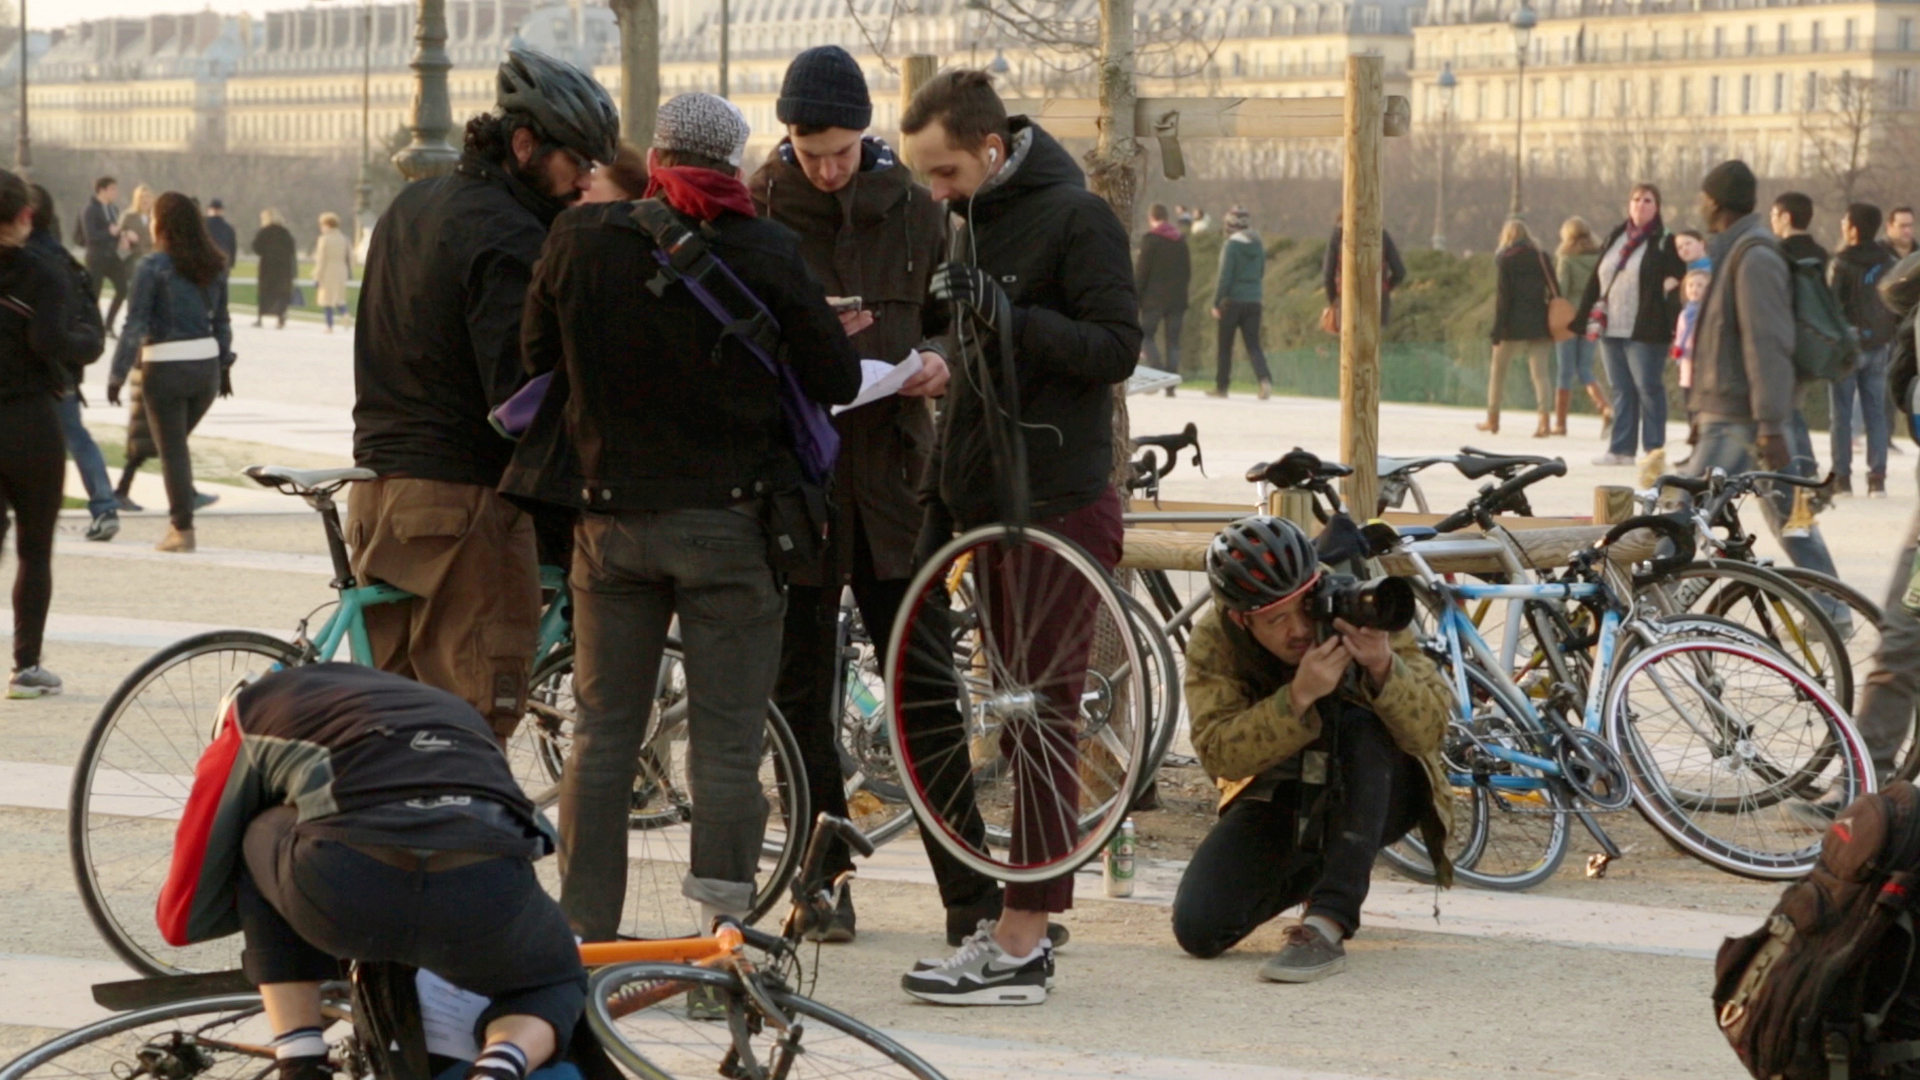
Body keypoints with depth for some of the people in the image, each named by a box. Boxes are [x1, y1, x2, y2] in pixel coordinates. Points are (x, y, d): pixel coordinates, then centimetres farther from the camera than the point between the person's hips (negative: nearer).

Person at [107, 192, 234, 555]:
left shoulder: (153, 266, -10)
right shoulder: (214, 265, 6)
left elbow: (135, 324, -12)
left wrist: (118, 373, -9)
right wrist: (225, 365, 22)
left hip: (165, 366, -5)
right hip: (207, 364, 5)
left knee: (172, 449, 3)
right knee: (177, 442, 18)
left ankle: (183, 528, 3)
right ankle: (180, 520, 13)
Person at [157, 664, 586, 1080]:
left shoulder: (250, 715, 30)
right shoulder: (452, 710, 41)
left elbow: (184, 917, 32)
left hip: (339, 890, -2)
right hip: (486, 894, 2)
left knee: (260, 843, 33)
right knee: (556, 983, 35)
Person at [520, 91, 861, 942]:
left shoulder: (579, 240, -2)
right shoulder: (765, 253, -9)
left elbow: (537, 361, 10)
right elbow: (837, 379, -4)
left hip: (612, 514, 3)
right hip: (729, 520, -3)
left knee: (602, 733, 12)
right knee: (726, 743, 2)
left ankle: (583, 935, 15)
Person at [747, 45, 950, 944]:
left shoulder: (912, 209, 5)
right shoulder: (754, 212, -1)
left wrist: (940, 363, -10)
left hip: (888, 464, 1)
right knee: (801, 686, 5)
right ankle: (824, 878, 14)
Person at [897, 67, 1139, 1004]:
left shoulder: (1075, 217, -11)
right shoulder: (977, 220, 15)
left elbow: (1117, 348, -17)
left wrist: (1010, 318, -26)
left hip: (1058, 504, -8)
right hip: (987, 499, 8)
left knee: (1042, 715, -6)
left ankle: (1019, 945, -4)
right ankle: (1012, 924, 16)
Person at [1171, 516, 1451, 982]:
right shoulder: (1213, 642, -16)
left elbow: (1431, 730, -26)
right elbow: (1218, 753, -29)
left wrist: (1384, 668, -45)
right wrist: (1299, 696, -41)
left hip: (1378, 792, -2)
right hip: (1277, 798, 2)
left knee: (1361, 721, -34)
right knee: (1199, 928, -17)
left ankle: (1327, 927, -35)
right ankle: (1308, 873, 16)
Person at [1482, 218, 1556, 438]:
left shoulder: (1504, 259, -3)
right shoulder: (1542, 257, 8)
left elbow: (1502, 295, -8)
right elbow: (1553, 290, 4)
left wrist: (1497, 328, -7)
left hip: (1514, 323, -3)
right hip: (1539, 323, 3)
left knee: (1498, 370, 13)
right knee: (1540, 372, -1)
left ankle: (1492, 419, 18)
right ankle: (1545, 419, -15)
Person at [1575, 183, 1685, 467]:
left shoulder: (1665, 244, -2)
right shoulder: (1614, 238, 15)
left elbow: (1677, 289, -8)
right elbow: (1596, 281, 17)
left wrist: (1678, 332, -18)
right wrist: (1582, 319, 13)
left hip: (1645, 332, -6)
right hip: (1610, 329, 6)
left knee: (1648, 389, -2)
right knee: (1621, 390, 8)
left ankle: (1654, 449, 4)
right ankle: (1621, 449, 11)